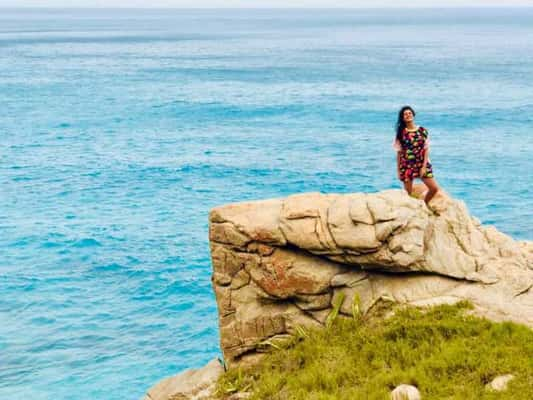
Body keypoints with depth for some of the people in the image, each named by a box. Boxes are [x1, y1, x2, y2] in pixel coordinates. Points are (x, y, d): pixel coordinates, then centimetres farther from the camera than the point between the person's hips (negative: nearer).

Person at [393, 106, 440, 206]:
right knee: (408, 194, 2)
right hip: (407, 166, -1)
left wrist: (424, 167, -7)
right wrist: (398, 170, 0)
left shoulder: (423, 131, 1)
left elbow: (426, 150, 1)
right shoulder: (401, 133, -1)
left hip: (422, 164, 1)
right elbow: (399, 153, 2)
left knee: (434, 188, -3)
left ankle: (425, 203, 24)